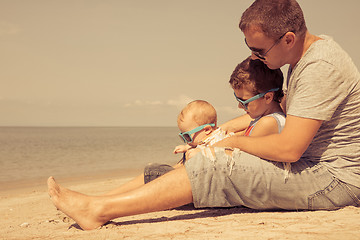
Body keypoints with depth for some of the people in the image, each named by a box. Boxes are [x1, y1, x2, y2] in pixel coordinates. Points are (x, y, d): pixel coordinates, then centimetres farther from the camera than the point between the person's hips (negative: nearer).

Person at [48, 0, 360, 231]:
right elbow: (278, 107, 23)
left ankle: (100, 209, -18)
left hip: (335, 179, -9)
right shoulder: (303, 58, 10)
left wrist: (234, 142, -10)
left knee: (218, 167, -21)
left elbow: (289, 148, -26)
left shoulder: (321, 67, -22)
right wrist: (224, 128, 12)